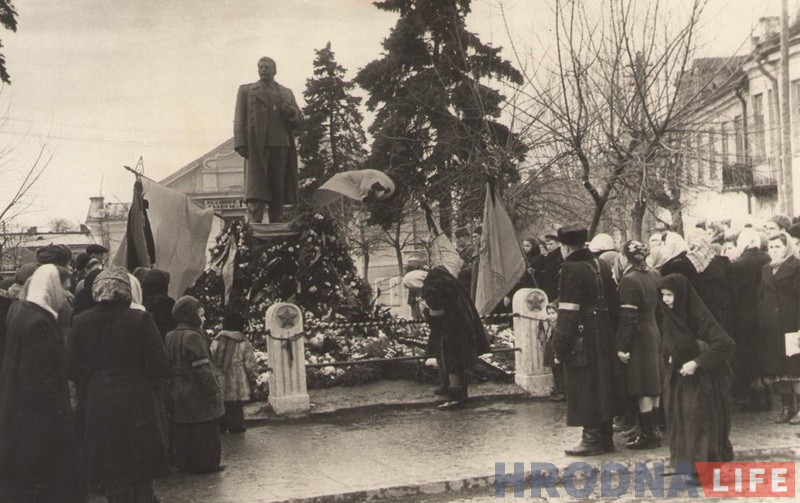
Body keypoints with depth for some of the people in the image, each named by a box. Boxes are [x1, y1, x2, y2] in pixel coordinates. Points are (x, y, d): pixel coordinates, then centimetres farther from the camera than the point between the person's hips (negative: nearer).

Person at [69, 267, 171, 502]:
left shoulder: (80, 322, -1)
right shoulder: (140, 319, -10)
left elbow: (74, 370, -1)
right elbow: (160, 366, -12)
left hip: (97, 410, 2)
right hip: (136, 407, -2)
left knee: (112, 477, 13)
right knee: (140, 480, 9)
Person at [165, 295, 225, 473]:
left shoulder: (170, 337, 9)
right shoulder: (193, 337, -18)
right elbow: (202, 368, -21)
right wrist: (214, 390, -15)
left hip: (178, 394, 8)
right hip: (198, 396, -8)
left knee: (183, 432, 14)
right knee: (204, 432, 1)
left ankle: (184, 462, 20)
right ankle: (206, 463, 5)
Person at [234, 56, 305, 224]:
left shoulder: (287, 93, 21)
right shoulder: (246, 90, 16)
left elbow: (299, 122, 18)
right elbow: (239, 120, 7)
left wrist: (292, 112, -5)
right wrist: (241, 144, -7)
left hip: (281, 146, 3)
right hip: (256, 146, -3)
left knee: (278, 193, 2)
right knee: (255, 192, -12)